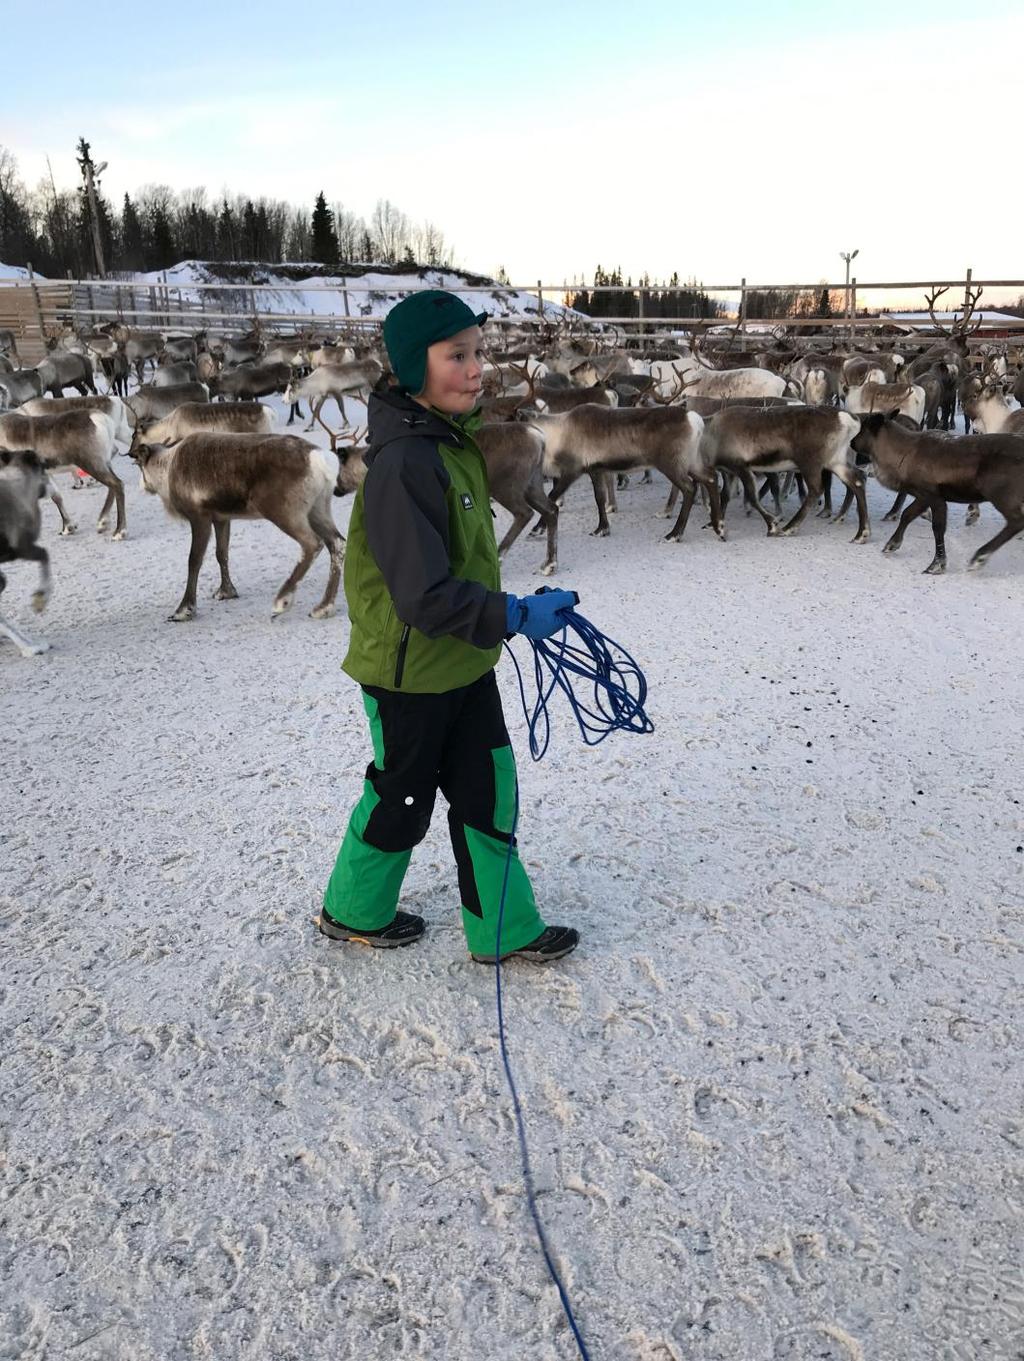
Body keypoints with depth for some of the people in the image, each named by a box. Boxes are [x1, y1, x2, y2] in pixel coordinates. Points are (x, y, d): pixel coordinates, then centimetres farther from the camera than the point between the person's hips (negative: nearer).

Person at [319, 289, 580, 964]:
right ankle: (355, 911, 39)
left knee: (488, 792, 15)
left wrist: (506, 612, 19)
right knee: (403, 800, 13)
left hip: (465, 664, 9)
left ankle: (504, 928, 31)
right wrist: (514, 616, -29)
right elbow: (423, 596, -31)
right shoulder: (403, 463, -27)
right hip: (410, 672, -8)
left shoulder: (454, 441, 3)